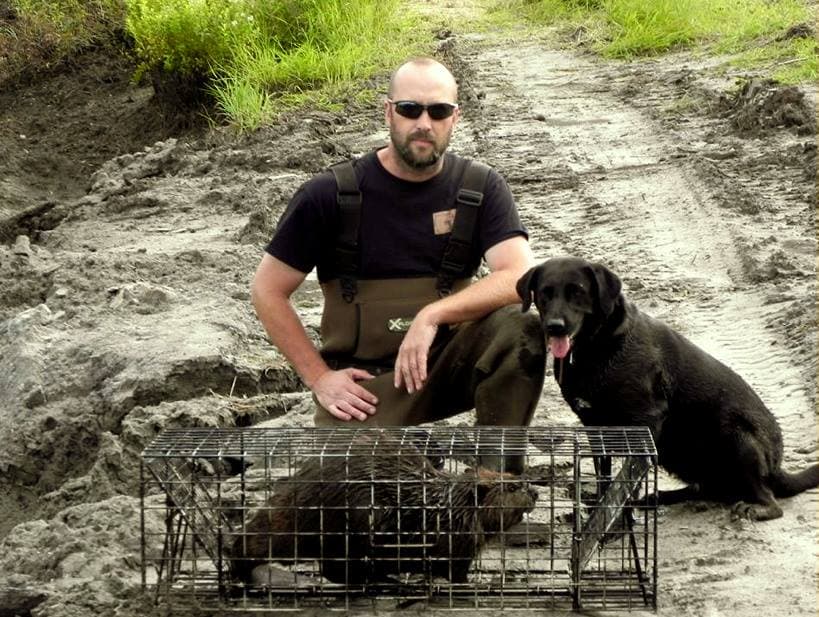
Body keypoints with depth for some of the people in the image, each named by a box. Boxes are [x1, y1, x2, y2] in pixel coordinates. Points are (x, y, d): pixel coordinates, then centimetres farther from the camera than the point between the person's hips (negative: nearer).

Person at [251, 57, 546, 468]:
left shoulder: (481, 189, -4)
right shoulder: (330, 196, -8)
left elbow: (522, 278, -19)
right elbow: (268, 291, -2)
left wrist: (432, 315, -31)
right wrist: (319, 377, -9)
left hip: (444, 360, 2)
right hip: (363, 380, -2)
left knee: (520, 327, -29)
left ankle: (497, 477, -11)